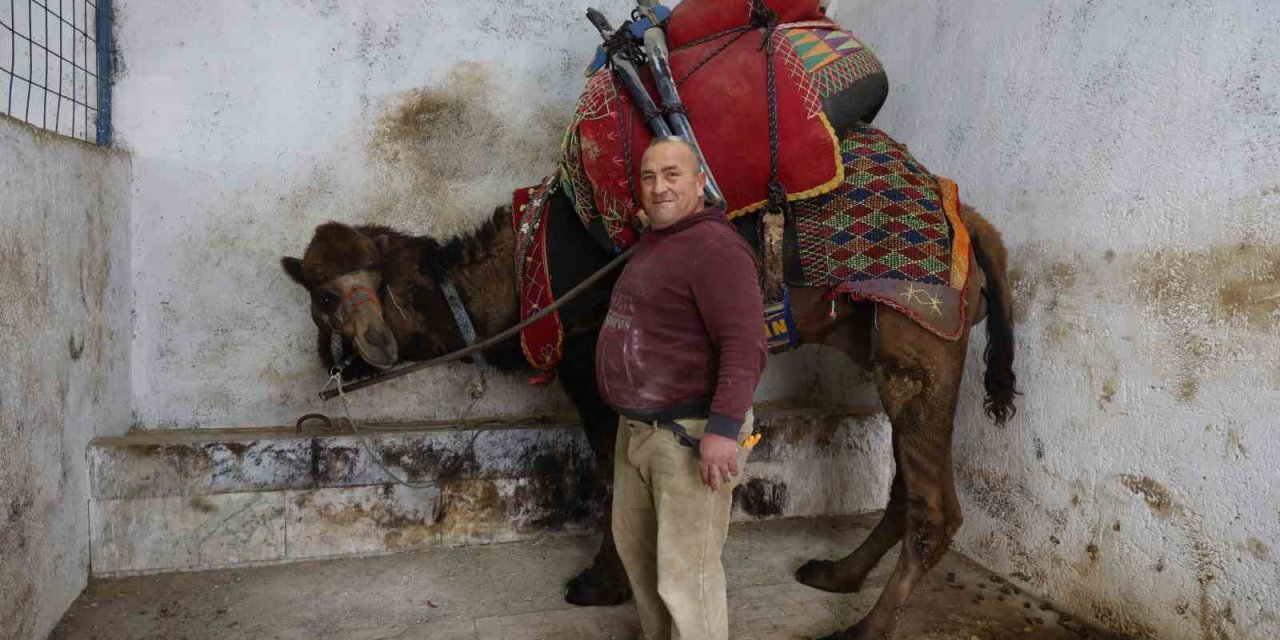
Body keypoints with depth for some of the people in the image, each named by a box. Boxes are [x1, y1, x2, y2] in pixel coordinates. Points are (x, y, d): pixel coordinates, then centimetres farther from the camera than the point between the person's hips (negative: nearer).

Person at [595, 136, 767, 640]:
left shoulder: (715, 247, -17)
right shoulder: (652, 243, 13)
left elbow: (745, 346, -25)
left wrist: (724, 428, -31)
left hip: (690, 435, -10)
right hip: (636, 429, 10)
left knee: (685, 572, -2)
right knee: (634, 546, 22)